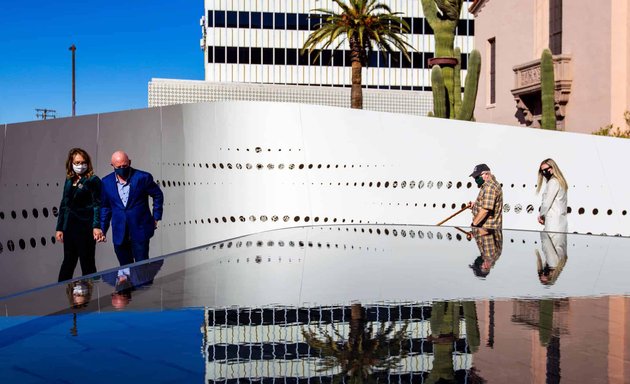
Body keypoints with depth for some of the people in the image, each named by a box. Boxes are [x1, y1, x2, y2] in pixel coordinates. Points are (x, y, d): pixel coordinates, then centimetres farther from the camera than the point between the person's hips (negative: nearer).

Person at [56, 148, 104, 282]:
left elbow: (97, 205, -11)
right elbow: (63, 205, 17)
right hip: (69, 228, 6)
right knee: (68, 262, 11)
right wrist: (59, 228, 13)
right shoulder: (69, 181, 14)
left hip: (85, 228, -6)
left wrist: (97, 226, -22)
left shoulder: (93, 181, -4)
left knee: (87, 263, 1)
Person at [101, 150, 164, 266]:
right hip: (119, 233, 3)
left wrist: (156, 217, 4)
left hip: (140, 231, -3)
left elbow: (158, 195, 6)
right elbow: (105, 207, 13)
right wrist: (102, 229, 10)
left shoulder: (143, 177, -7)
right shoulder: (106, 182, 4)